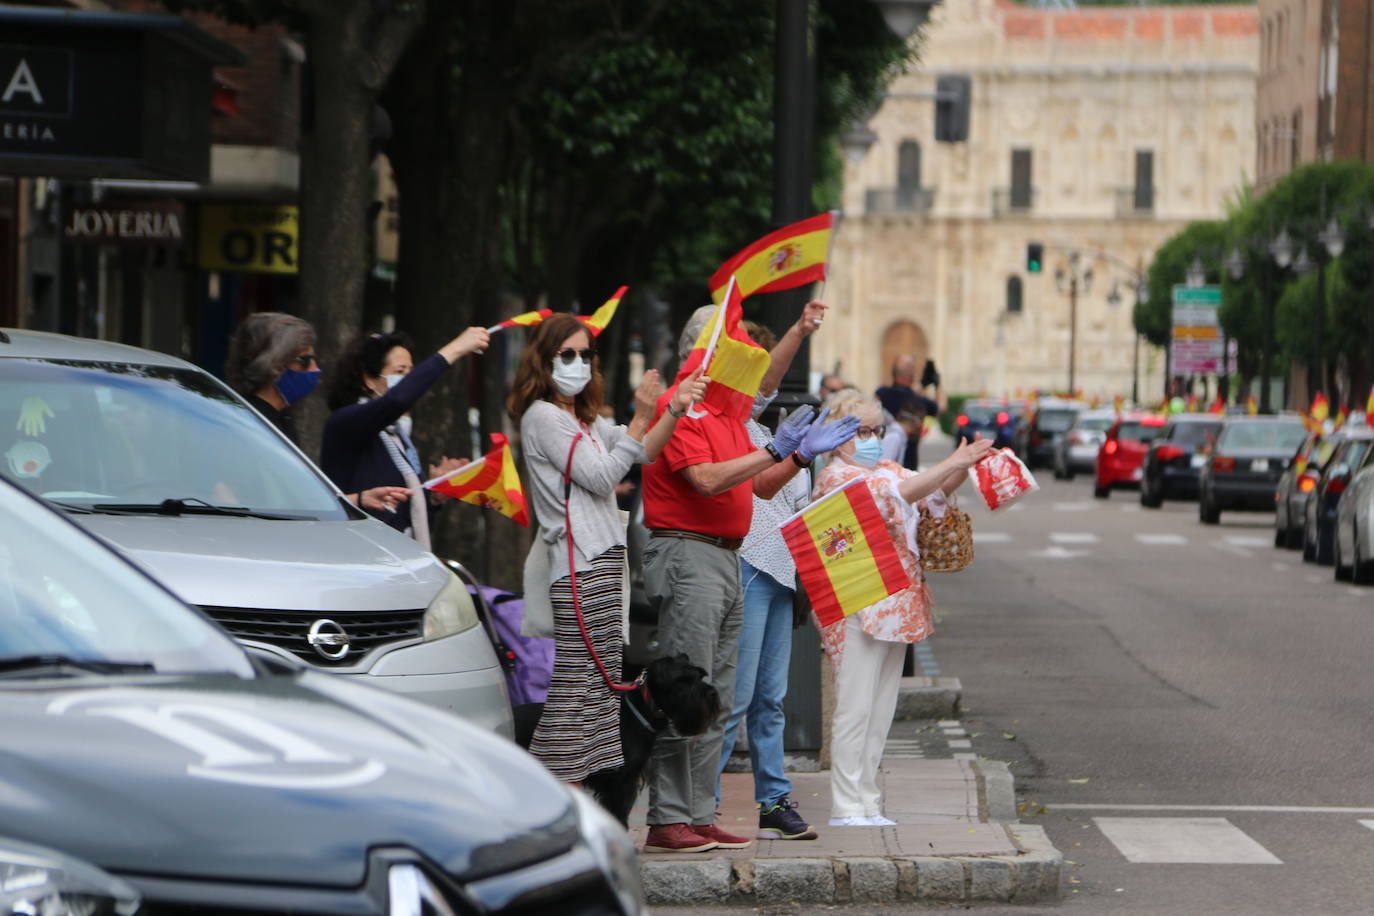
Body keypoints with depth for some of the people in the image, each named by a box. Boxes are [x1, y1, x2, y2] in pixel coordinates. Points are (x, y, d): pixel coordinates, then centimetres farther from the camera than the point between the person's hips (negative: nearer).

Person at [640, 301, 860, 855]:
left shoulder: (729, 412, 20)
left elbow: (760, 486, 23)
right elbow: (707, 479, -21)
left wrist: (801, 456, 9)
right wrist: (774, 451, -19)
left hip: (726, 559, 10)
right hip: (688, 554, -10)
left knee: (716, 700, 9)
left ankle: (699, 817, 11)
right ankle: (667, 821, -10)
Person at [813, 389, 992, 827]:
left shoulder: (887, 468, 18)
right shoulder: (836, 477, -9)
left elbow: (934, 494, 12)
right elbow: (900, 493, -22)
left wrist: (964, 467, -8)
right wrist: (953, 463, -26)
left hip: (896, 606, 9)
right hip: (858, 607, -9)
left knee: (881, 710, 9)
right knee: (855, 709, -8)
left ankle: (867, 804, 14)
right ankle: (846, 808, -6)